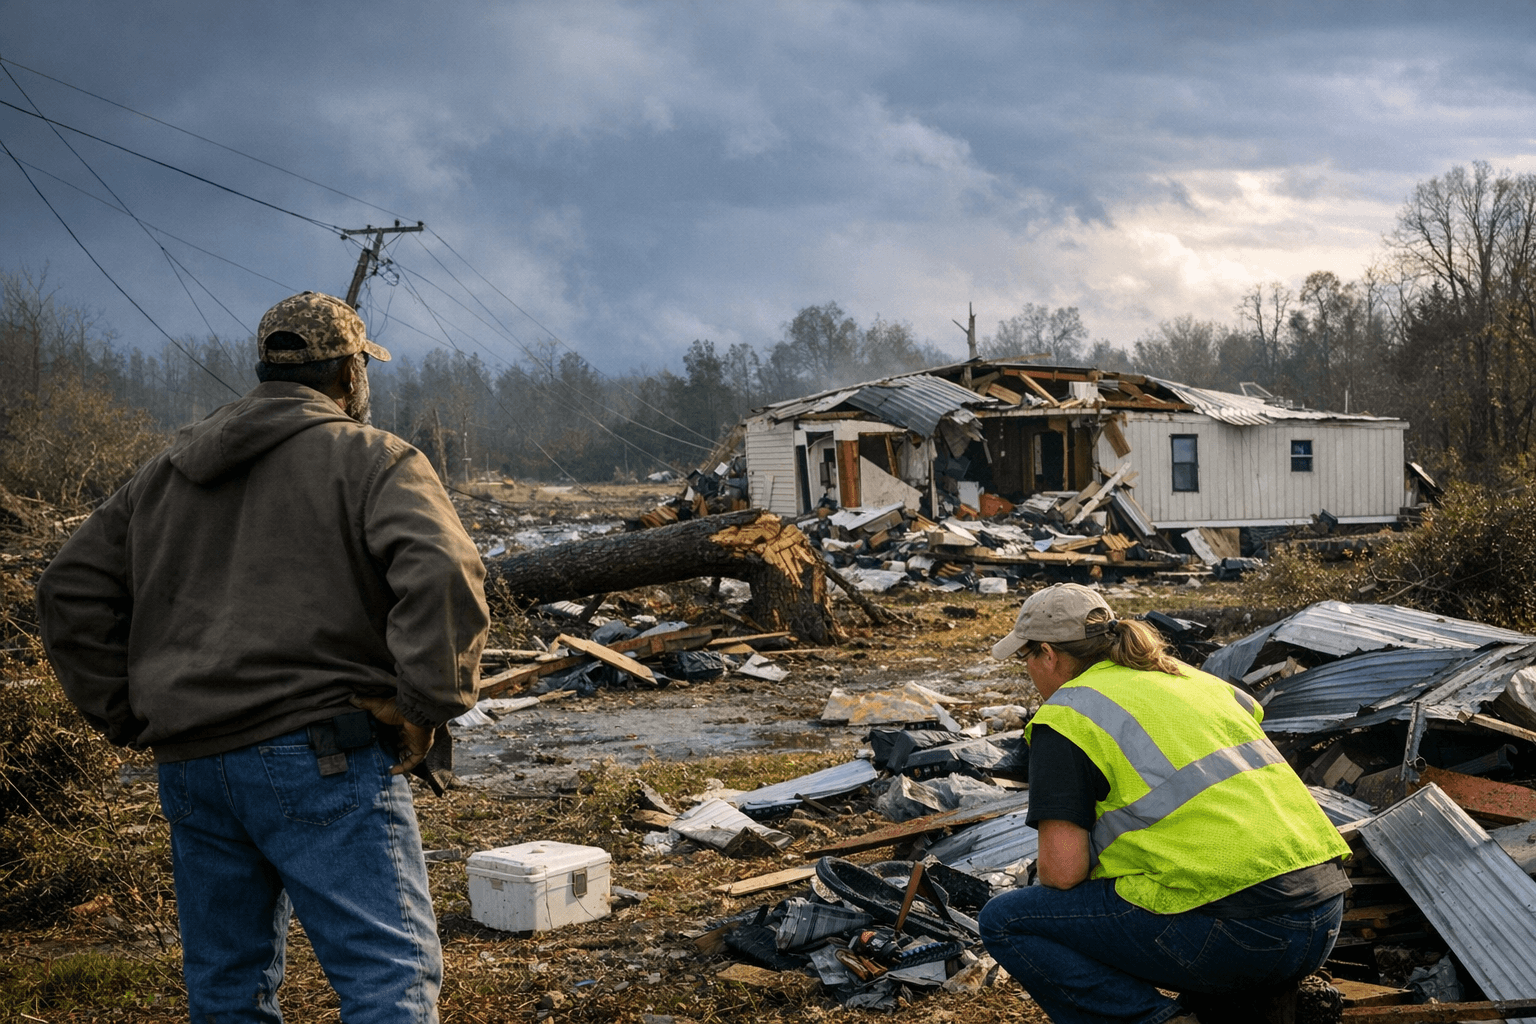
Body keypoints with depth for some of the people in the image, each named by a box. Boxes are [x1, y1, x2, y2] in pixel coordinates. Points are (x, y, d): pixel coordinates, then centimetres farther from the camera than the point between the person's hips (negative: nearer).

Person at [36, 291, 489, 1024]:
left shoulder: (166, 471, 19)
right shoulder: (374, 460, -1)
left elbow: (71, 590, 20)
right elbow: (444, 576, -18)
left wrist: (122, 713, 16)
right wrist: (427, 706, -11)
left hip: (188, 764, 6)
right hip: (317, 756, -6)